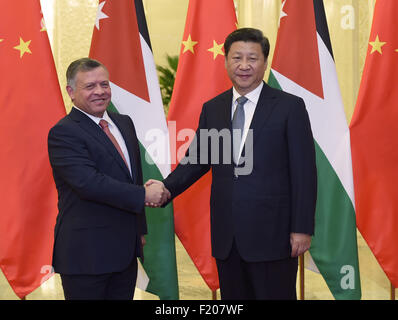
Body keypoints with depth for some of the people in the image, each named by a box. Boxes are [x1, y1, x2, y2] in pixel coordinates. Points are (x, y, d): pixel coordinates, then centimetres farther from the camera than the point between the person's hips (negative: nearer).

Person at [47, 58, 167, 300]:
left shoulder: (124, 123, 12)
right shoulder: (64, 132, -13)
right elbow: (89, 182, -25)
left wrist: (140, 229, 19)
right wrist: (144, 195, -19)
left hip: (126, 249, 7)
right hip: (86, 252, -7)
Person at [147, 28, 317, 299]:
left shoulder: (290, 107, -4)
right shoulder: (212, 109, 11)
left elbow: (304, 172, -6)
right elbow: (196, 160, 12)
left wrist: (302, 228, -10)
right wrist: (167, 188, -6)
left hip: (272, 235, -4)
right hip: (226, 236, 5)